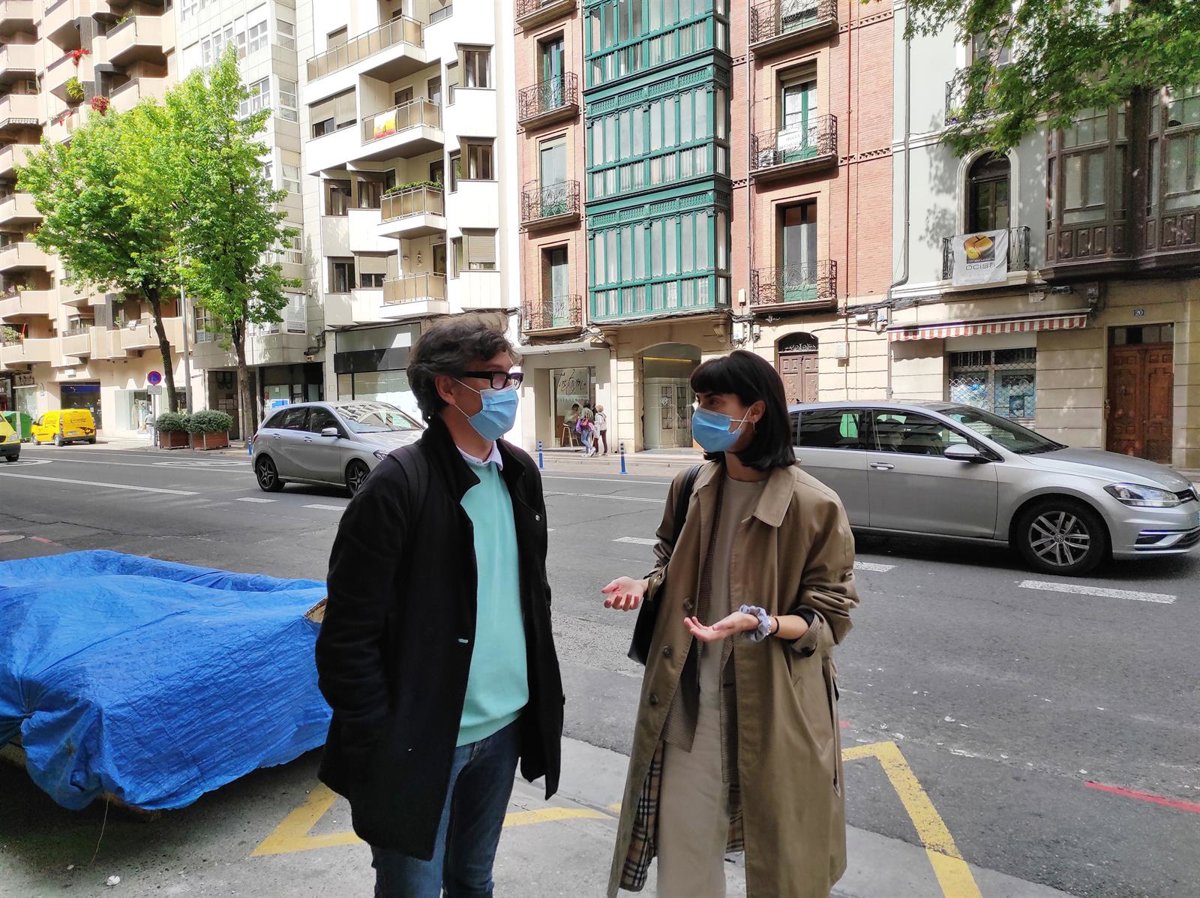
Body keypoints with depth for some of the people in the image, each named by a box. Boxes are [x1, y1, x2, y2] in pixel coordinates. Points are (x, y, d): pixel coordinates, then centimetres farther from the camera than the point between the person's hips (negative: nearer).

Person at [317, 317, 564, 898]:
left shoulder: (519, 473, 3)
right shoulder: (399, 485, -19)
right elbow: (348, 636, -18)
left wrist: (542, 694, 11)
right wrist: (379, 749, -15)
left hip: (505, 726, 6)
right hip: (421, 740, -6)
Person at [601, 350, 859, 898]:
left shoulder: (814, 506, -15)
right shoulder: (690, 488, 1)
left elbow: (829, 618, -8)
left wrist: (760, 623, -26)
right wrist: (645, 586, -4)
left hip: (774, 705, -4)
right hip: (692, 698, 4)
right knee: (682, 852, 14)